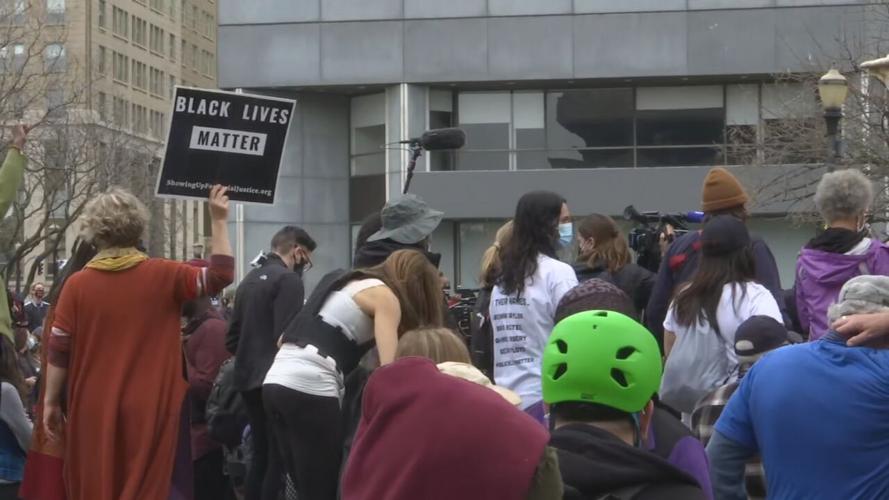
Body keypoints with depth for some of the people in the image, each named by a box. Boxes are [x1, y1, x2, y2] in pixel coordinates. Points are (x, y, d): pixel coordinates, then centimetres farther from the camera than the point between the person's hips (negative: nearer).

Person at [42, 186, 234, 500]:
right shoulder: (162, 276, -5)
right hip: (150, 409, 0)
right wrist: (219, 221, 2)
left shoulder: (78, 285, -4)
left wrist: (51, 402, 7)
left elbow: (59, 351, -2)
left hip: (95, 411, 1)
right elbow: (220, 275, -1)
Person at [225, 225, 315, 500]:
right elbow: (286, 336, -19)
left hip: (249, 379, 9)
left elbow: (232, 338, 17)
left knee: (261, 456, 14)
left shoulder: (249, 280, 16)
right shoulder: (288, 279, -11)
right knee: (279, 459, -6)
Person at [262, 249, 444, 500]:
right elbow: (389, 367, -9)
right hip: (309, 389, -8)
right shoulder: (385, 296, 3)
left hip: (276, 383, 8)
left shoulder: (346, 283, 27)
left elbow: (285, 338, 26)